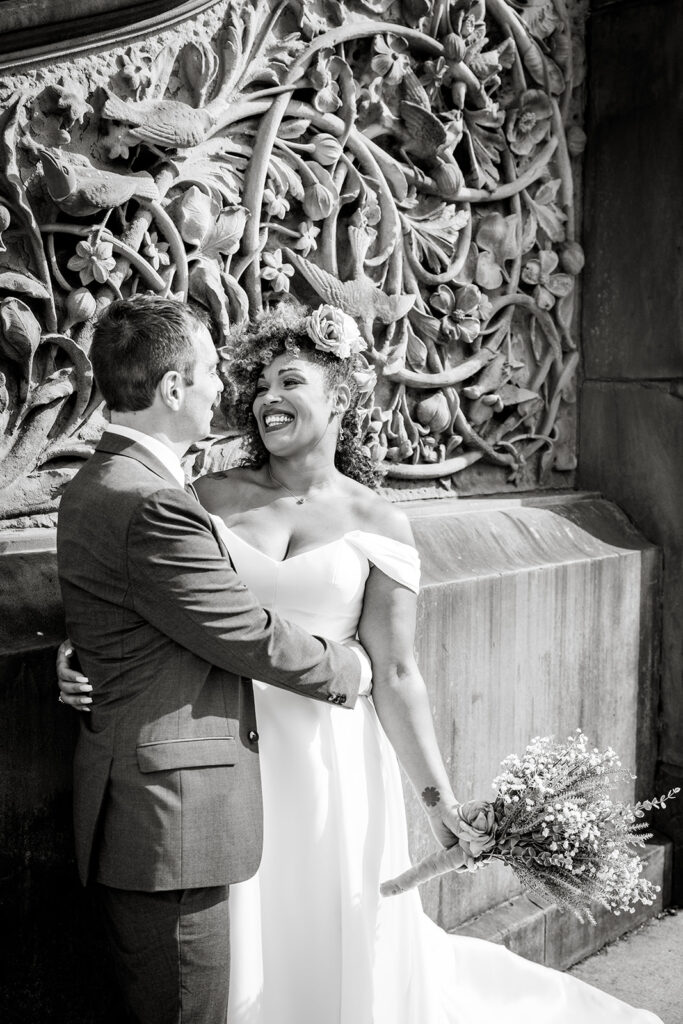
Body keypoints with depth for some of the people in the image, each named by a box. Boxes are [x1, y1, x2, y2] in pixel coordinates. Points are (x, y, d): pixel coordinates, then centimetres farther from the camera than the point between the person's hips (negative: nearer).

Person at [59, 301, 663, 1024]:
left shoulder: (378, 524, -3)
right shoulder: (212, 497, 0)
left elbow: (394, 675, -3)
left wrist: (440, 801, -6)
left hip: (330, 763, -1)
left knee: (334, 945, 14)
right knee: (242, 957, 13)